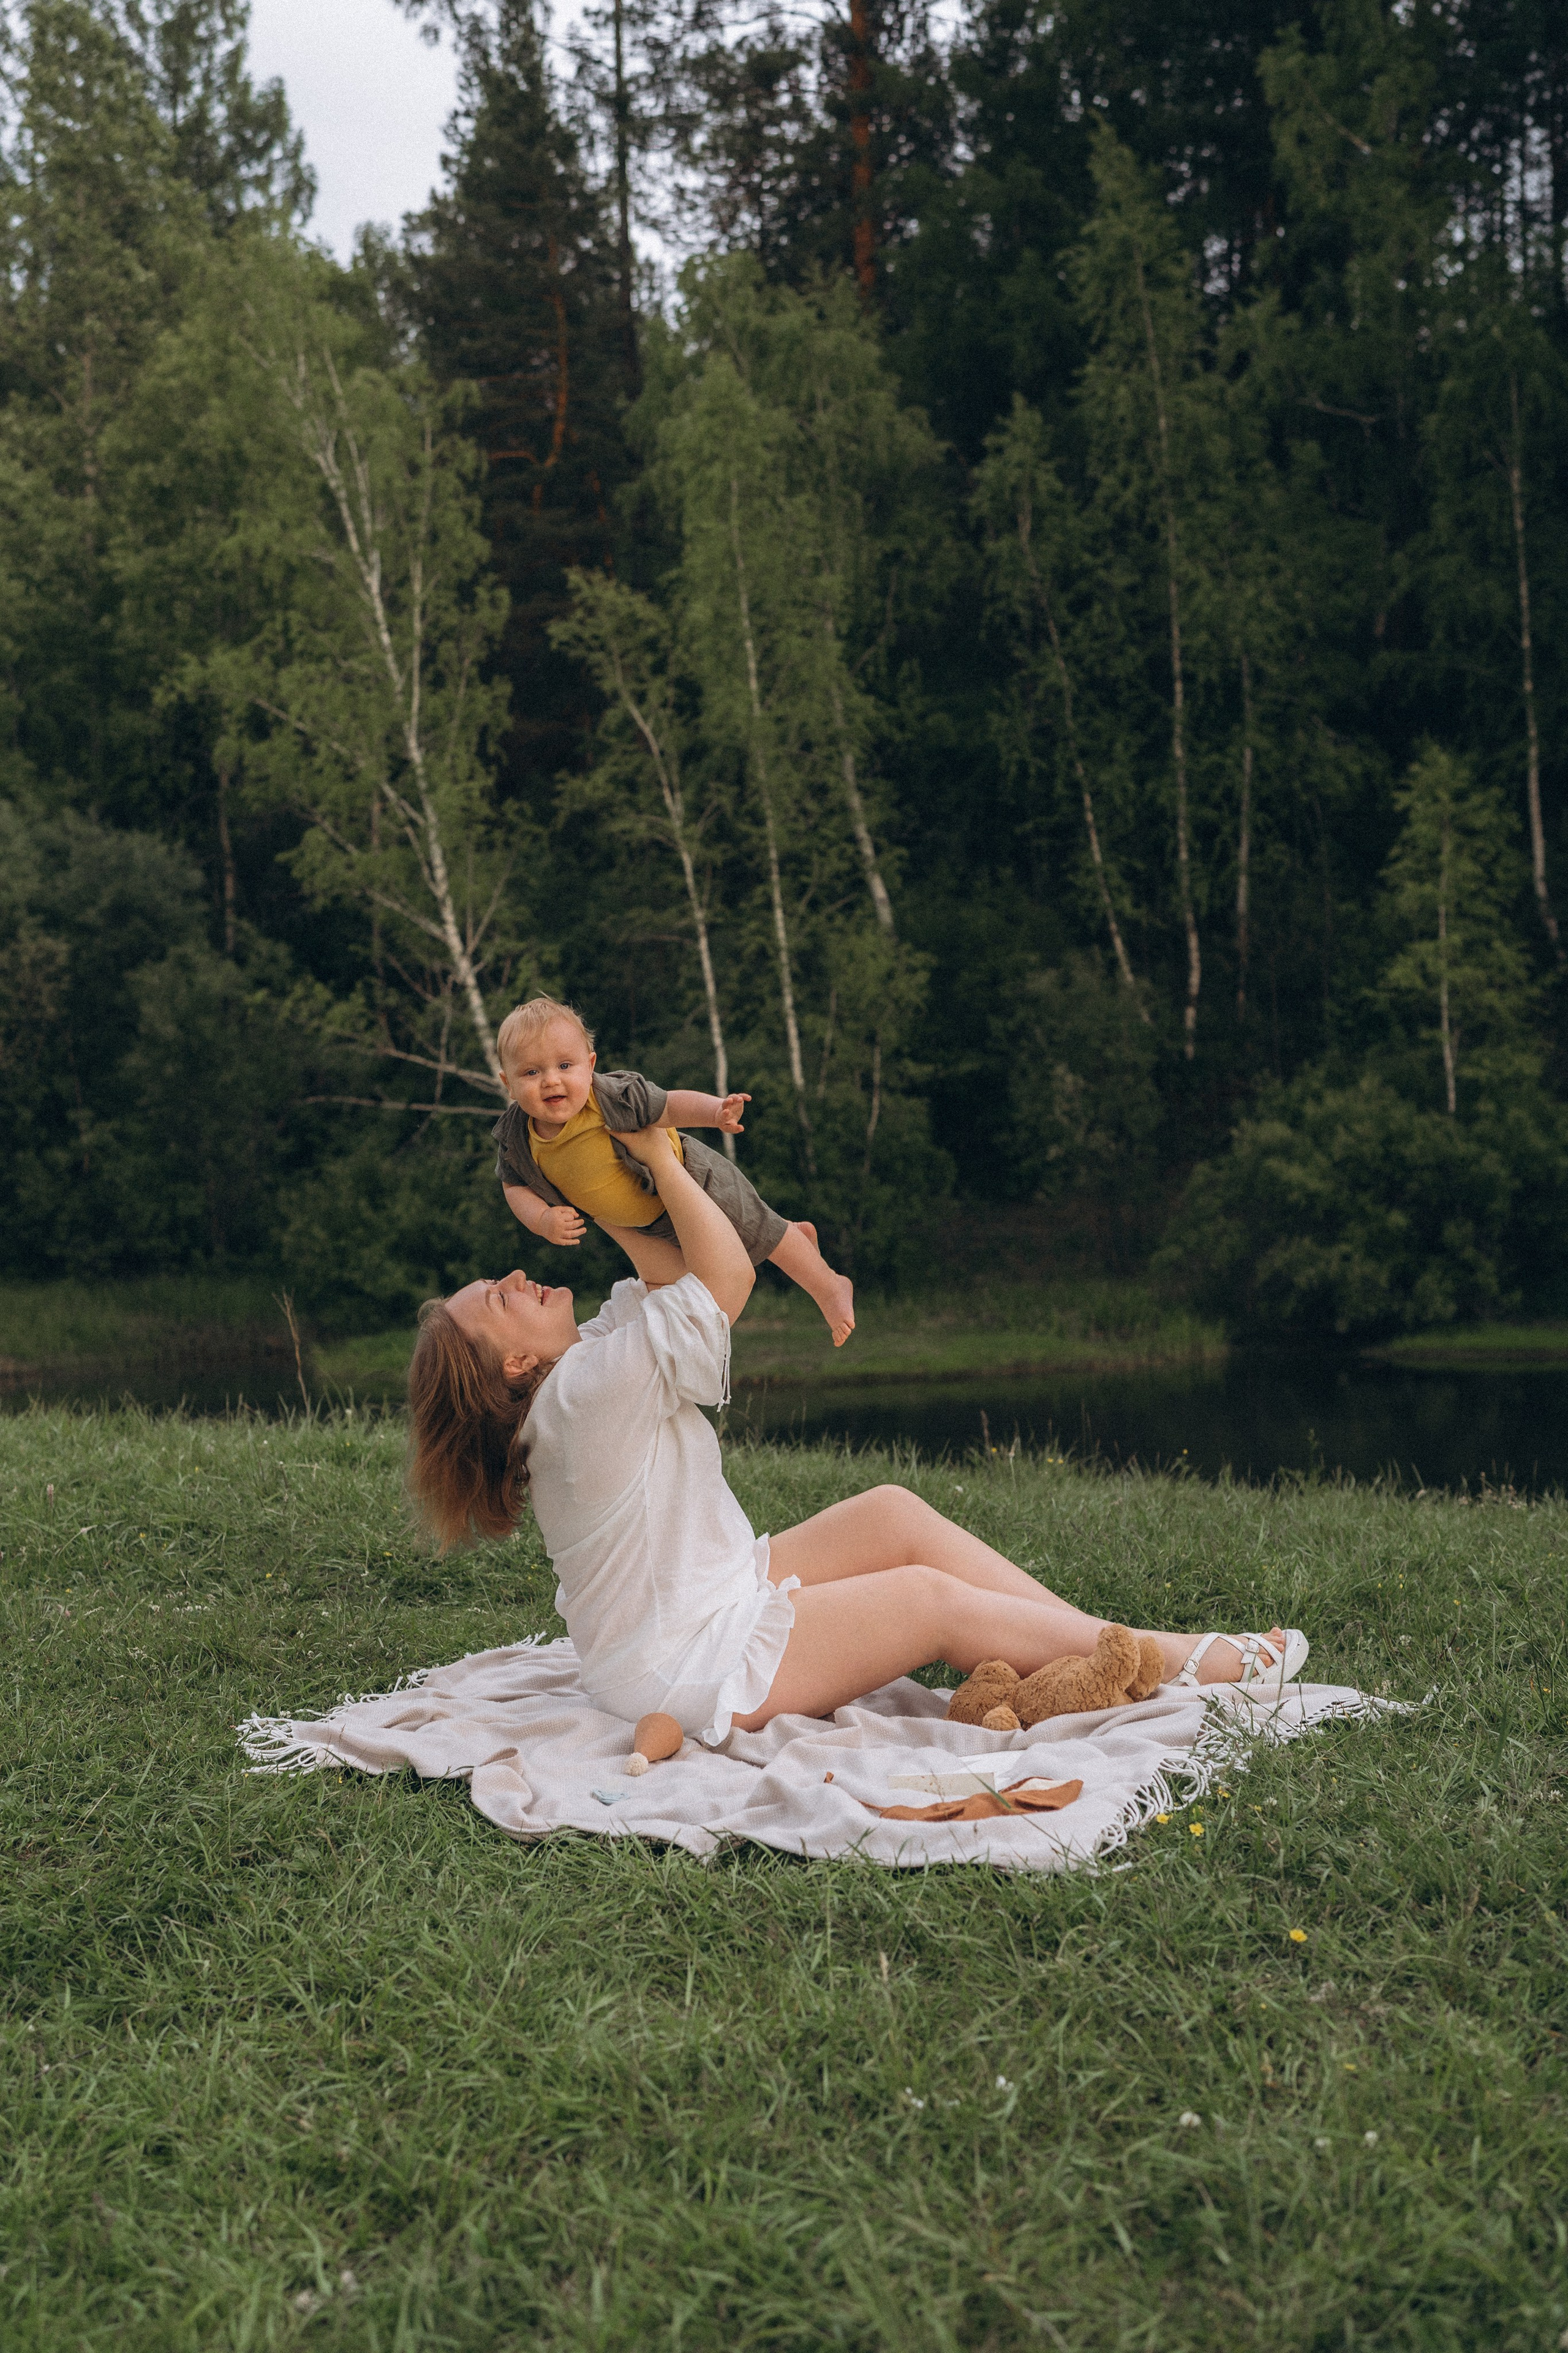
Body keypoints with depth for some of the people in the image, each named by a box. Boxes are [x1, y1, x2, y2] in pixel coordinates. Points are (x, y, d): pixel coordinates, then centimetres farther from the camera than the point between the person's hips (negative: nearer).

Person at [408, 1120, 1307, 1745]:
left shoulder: (576, 1384, 6)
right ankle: (1181, 1664, 2)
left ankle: (1109, 1640, 6)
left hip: (713, 1601, 10)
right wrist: (659, 1160, -16)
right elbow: (728, 1276, -26)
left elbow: (667, 1277, 15)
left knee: (895, 1514, 4)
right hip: (691, 1669, -10)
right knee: (931, 1601, -8)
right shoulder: (592, 1387, -25)